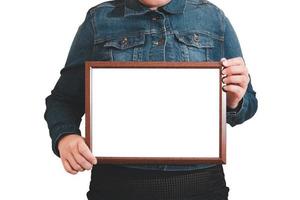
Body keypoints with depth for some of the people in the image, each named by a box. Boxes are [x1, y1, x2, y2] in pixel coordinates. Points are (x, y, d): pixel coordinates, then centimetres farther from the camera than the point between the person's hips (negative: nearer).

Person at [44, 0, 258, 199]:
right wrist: (65, 137, -17)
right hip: (118, 182, -1)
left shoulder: (213, 18, 7)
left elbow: (247, 104, 10)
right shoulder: (98, 20, 4)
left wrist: (234, 102, -13)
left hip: (199, 181, 1)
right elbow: (63, 99, 4)